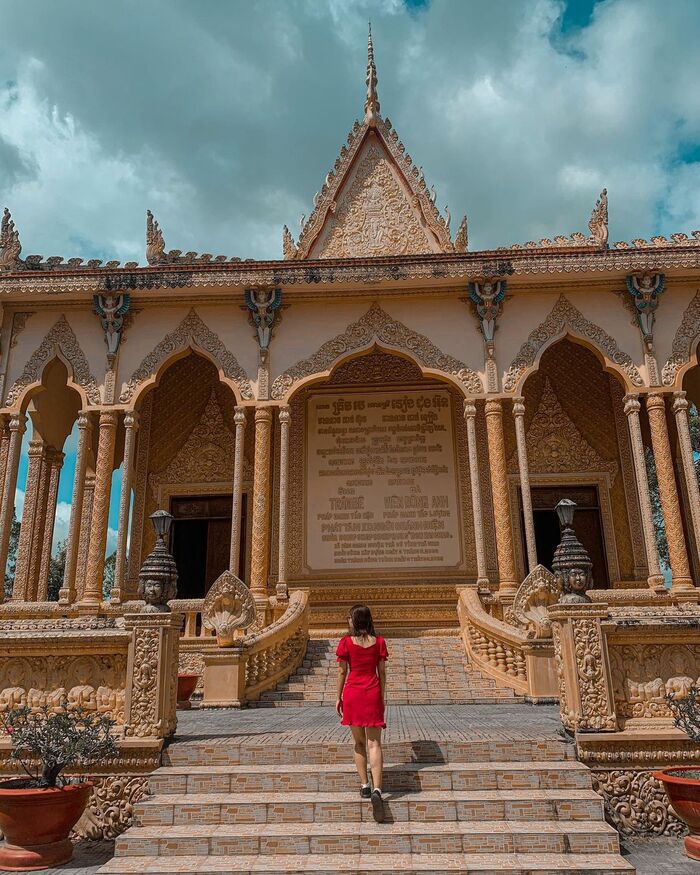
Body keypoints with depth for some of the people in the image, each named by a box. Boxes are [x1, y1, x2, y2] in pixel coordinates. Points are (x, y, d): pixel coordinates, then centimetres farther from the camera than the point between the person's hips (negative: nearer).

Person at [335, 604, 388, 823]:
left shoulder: (346, 642, -6)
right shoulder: (378, 642, 0)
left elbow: (342, 672, -2)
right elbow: (382, 672, 4)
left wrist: (338, 698, 7)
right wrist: (383, 697, 12)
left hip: (352, 693, -1)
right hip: (372, 694, 1)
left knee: (359, 743, 15)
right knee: (374, 743, 1)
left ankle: (364, 786, 18)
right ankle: (376, 790, -14)